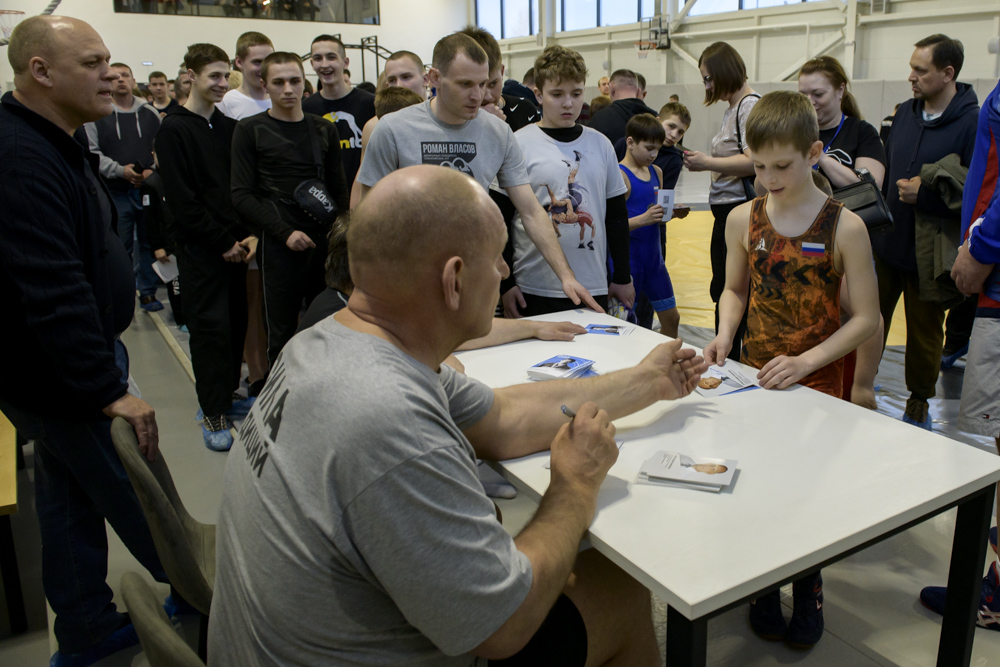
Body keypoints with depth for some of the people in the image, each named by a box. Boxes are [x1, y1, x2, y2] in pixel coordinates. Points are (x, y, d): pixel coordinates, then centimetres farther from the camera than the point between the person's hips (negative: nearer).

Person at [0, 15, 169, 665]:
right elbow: (53, 292, -30)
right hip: (60, 378, -10)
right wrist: (109, 391, -27)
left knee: (70, 498, 18)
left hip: (60, 368, 10)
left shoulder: (55, 144, 10)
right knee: (141, 501, 4)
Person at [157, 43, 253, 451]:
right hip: (199, 246, -6)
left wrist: (247, 234, -1)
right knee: (210, 326, -3)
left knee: (236, 321, 9)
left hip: (235, 243, 6)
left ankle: (227, 393, 25)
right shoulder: (174, 130, -6)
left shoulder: (228, 127, 12)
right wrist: (224, 241, -12)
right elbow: (181, 200, -11)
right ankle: (213, 413, 6)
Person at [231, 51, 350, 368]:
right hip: (280, 245, -3)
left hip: (325, 241, 3)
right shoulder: (250, 130, 4)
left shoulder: (324, 129, 14)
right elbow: (242, 196, -2)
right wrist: (285, 233, -12)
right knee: (281, 334, 1)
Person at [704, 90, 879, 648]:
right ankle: (764, 589, 31)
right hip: (755, 377, 3)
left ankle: (808, 592, 30)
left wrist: (805, 361, -19)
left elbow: (867, 318, -9)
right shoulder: (744, 219, 0)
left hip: (816, 383, -3)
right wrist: (725, 334, -5)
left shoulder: (845, 226, -10)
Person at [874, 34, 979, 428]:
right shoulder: (905, 113, 6)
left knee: (925, 331, 11)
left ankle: (919, 403, 29)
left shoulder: (973, 123, -13)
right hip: (885, 245, 5)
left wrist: (925, 194, -23)